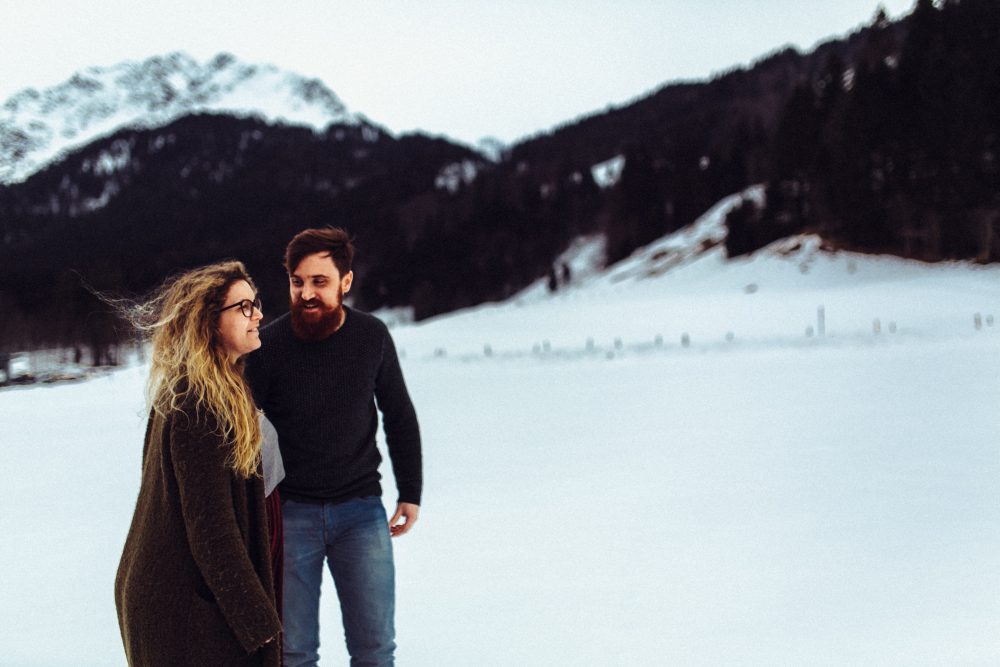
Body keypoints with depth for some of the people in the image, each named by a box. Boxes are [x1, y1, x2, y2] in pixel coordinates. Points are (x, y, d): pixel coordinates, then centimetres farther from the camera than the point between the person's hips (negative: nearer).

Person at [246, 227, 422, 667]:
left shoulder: (372, 336, -1)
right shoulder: (269, 346, -9)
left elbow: (399, 417, 11)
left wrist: (410, 493, 9)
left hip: (360, 508, 2)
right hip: (289, 512, -1)